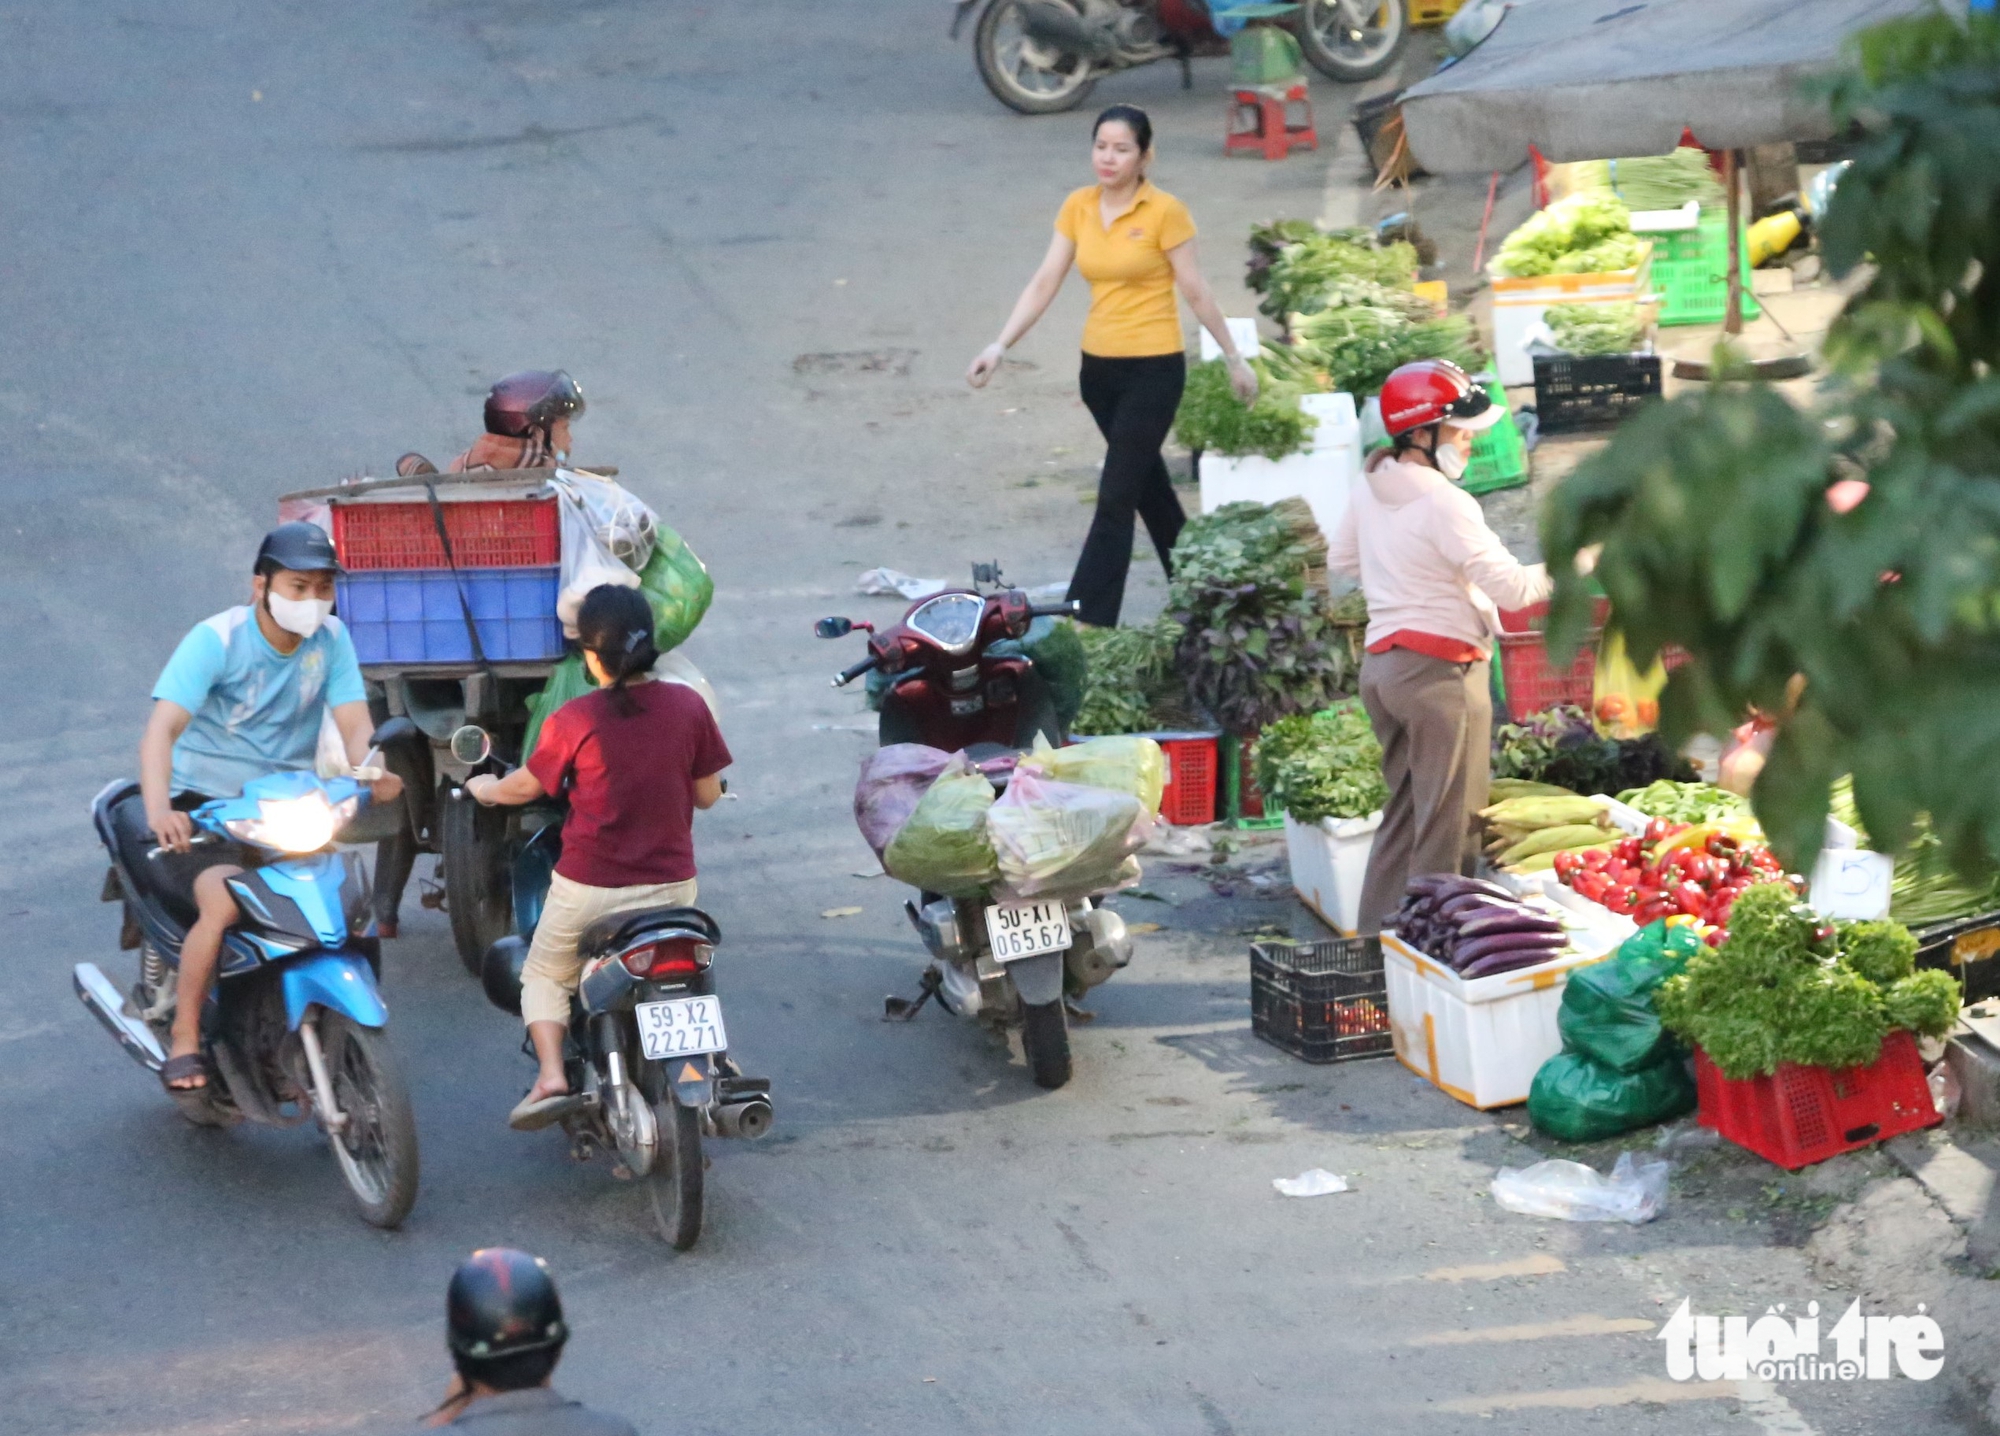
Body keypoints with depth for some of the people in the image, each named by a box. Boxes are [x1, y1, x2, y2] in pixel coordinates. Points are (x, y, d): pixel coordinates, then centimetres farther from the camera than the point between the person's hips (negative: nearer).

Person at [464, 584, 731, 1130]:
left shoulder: (574, 720, -14)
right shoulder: (688, 706, -7)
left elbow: (527, 785, 1)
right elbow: (707, 794, 2)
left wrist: (485, 789, 23)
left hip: (590, 887, -2)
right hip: (671, 882, 3)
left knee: (544, 975, 19)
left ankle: (551, 1075, 0)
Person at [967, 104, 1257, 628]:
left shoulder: (1164, 212, -11)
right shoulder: (1077, 207, 4)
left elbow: (1197, 293, -5)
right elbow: (1043, 284, 3)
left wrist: (1234, 358, 1)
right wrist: (1000, 346, -7)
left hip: (1153, 369, -6)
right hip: (1099, 367, 6)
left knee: (1115, 500, -8)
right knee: (1148, 487, 18)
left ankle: (1086, 624, -8)